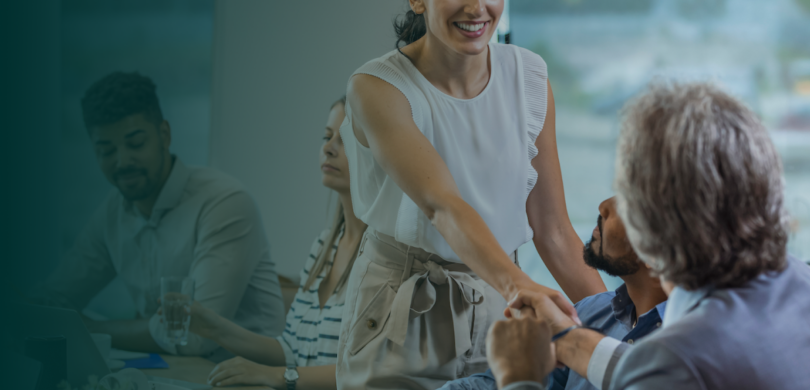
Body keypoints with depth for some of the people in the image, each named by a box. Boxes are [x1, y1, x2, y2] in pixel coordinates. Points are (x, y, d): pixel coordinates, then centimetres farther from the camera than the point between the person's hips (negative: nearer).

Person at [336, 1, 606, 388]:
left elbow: (553, 232, 1)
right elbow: (442, 205, -30)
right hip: (403, 325, -4)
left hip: (500, 313, 4)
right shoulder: (377, 87, -15)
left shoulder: (528, 76, -2)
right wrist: (516, 284, -45)